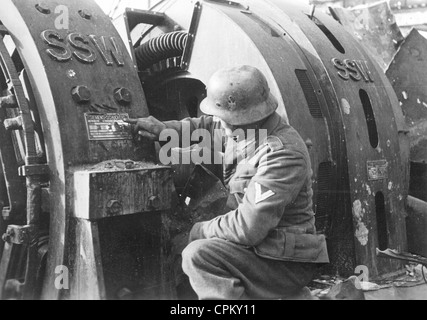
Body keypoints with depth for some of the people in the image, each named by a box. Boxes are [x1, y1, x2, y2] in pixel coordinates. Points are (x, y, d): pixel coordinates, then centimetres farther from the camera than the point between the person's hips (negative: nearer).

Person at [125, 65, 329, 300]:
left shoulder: (283, 154, -28)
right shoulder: (243, 129, -1)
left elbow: (248, 228, -30)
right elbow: (209, 125, 23)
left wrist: (201, 231, -14)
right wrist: (165, 129, 11)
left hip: (287, 263, -9)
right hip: (257, 244, 9)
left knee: (199, 255, -26)